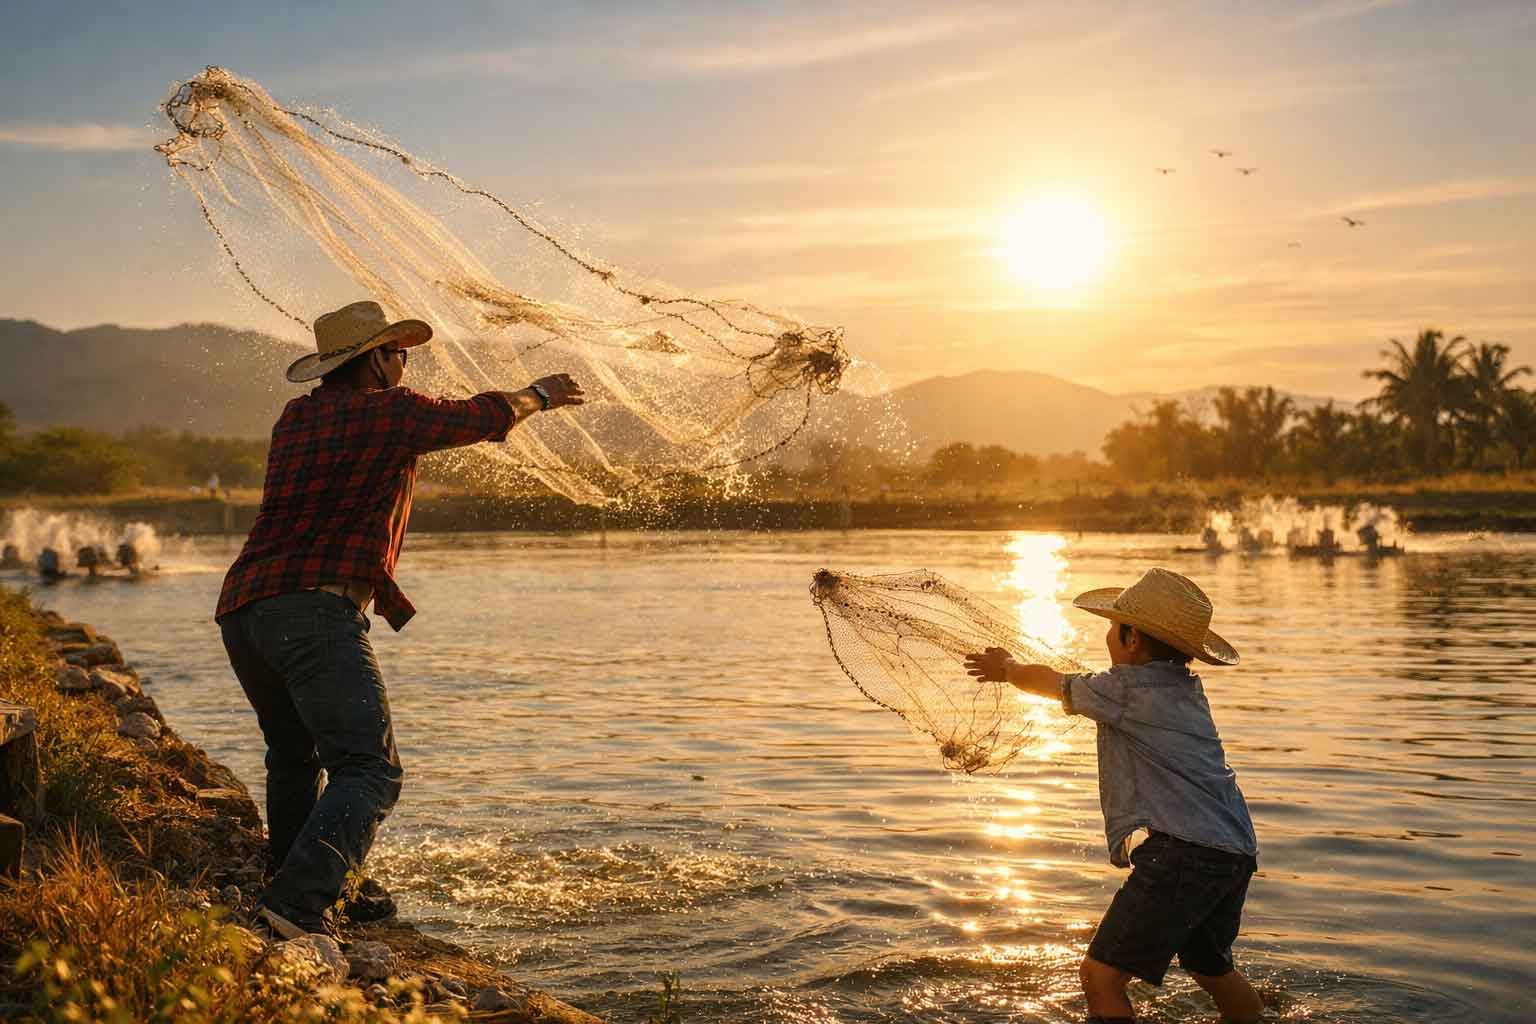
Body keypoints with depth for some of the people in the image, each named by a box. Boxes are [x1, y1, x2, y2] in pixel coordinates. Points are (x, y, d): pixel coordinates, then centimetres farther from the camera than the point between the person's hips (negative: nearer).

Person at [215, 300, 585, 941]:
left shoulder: (295, 419, 21)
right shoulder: (390, 411, 0)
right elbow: (480, 417, 13)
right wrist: (537, 396, 32)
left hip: (241, 611, 9)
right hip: (315, 609, -9)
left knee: (295, 756, 26)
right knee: (369, 771, -13)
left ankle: (312, 885, 37)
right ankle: (295, 907, -28)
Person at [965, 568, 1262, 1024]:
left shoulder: (1127, 687, -5)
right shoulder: (1187, 686, 18)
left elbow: (1054, 684, 12)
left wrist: (1007, 669, 32)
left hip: (1181, 853, -9)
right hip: (1237, 853, 10)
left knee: (1100, 975, -8)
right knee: (1211, 969, 30)